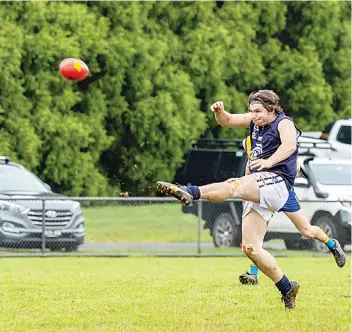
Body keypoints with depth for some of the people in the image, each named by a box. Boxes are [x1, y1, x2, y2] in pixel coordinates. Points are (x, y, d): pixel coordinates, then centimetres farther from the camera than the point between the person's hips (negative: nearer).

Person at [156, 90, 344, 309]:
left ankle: (191, 192, -57)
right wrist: (219, 112, 2)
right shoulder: (256, 121, 22)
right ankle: (287, 289, 8)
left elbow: (290, 144, -23)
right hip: (258, 192, 9)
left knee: (233, 185, -34)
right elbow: (227, 122, 26)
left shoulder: (283, 123, -1)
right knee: (250, 248, 2)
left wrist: (269, 162, -41)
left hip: (276, 182, -9)